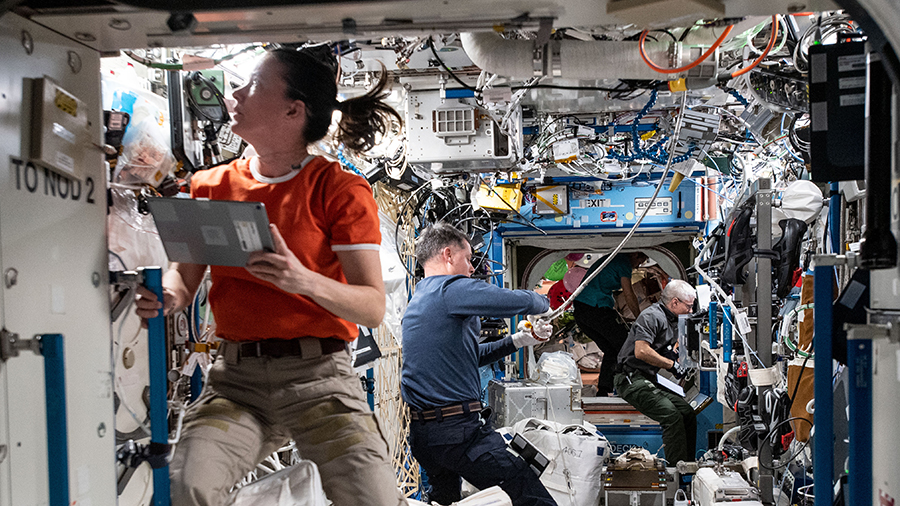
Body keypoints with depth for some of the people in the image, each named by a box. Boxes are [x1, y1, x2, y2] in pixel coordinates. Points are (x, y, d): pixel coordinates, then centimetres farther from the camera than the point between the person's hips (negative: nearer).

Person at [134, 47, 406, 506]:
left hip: (318, 373, -2)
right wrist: (165, 297, -7)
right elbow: (185, 276, 17)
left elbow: (373, 308, -7)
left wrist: (305, 282, -26)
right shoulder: (211, 186, 13)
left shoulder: (341, 191, -1)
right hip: (236, 377, 3)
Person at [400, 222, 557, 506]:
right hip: (458, 431, -10)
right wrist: (543, 303, 6)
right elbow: (521, 302, -17)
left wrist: (519, 340, 19)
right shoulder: (451, 288, -12)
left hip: (421, 432, 10)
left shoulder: (417, 301, 19)